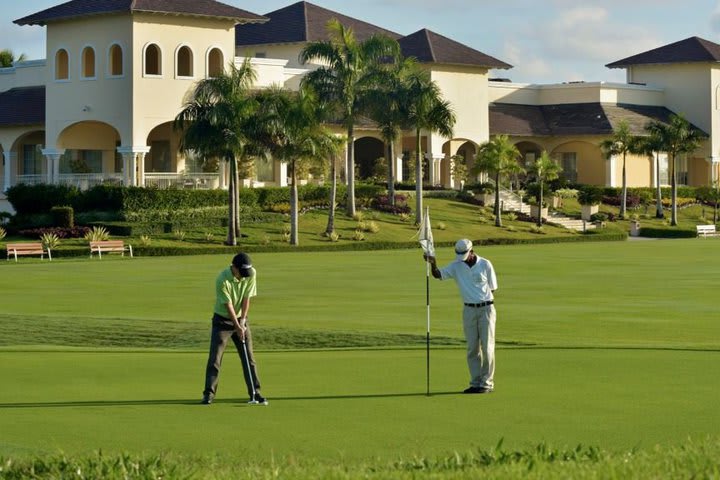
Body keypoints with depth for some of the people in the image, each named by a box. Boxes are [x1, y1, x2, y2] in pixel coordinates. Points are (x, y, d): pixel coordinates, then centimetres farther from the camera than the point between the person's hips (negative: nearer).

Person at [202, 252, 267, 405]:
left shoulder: (252, 274, -11)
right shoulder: (222, 280, -25)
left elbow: (246, 299, -6)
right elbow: (228, 305, -21)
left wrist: (242, 320, -12)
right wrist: (237, 327, -20)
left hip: (240, 319, 4)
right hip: (222, 319, -4)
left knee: (249, 357, 2)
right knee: (215, 357, -8)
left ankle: (255, 393, 6)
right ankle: (209, 393, -4)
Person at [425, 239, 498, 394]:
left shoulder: (485, 264, -5)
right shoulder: (456, 266, 2)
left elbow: (492, 289, 2)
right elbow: (438, 275, -10)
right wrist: (433, 263, -28)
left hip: (486, 308, -3)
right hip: (469, 310, 3)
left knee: (487, 347, -2)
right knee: (472, 348, 5)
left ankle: (487, 383, 4)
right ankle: (476, 383, 11)